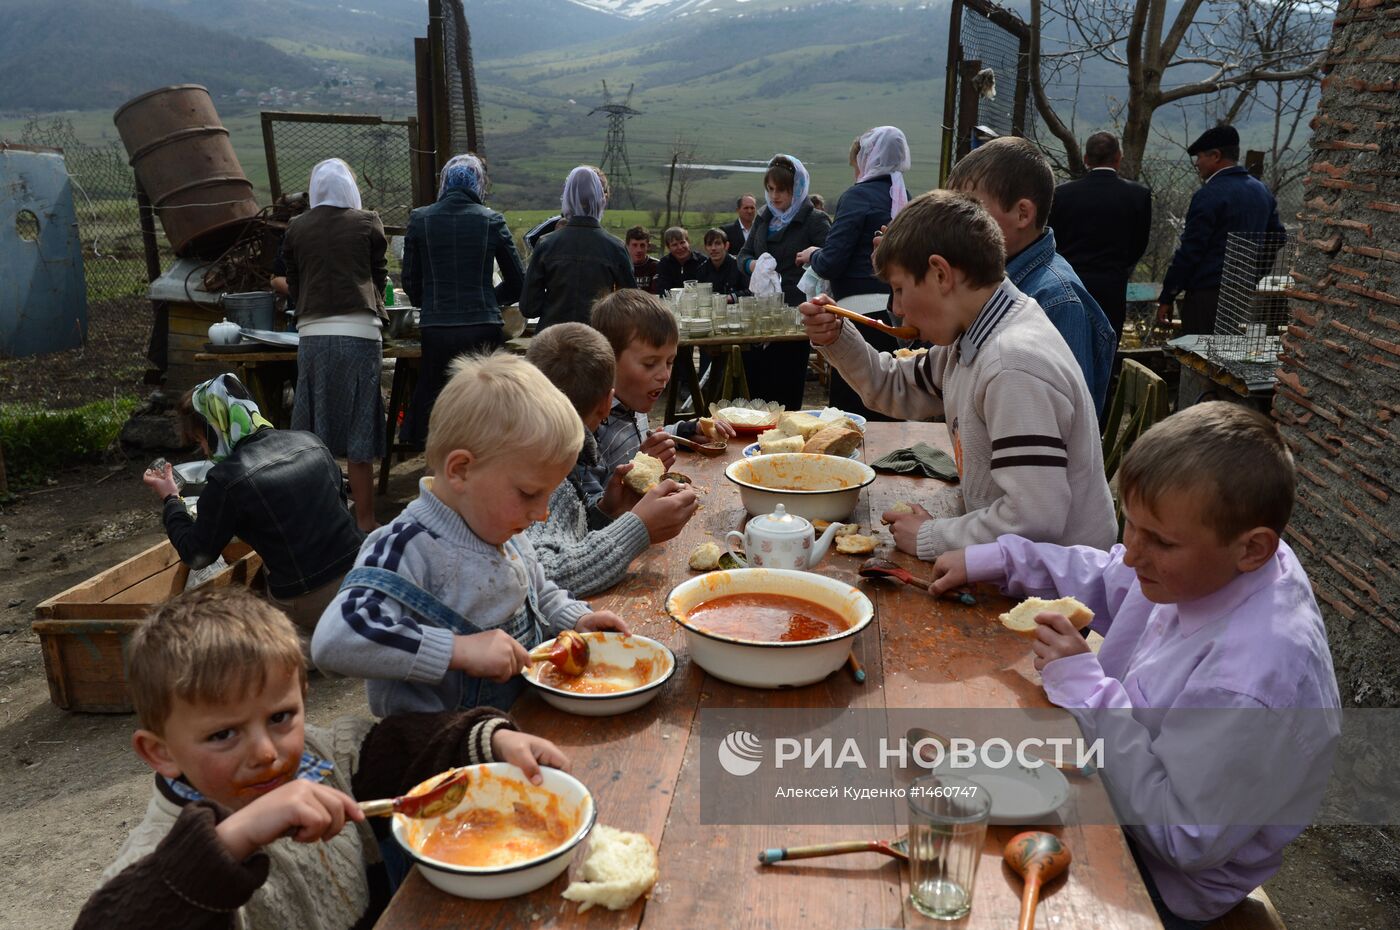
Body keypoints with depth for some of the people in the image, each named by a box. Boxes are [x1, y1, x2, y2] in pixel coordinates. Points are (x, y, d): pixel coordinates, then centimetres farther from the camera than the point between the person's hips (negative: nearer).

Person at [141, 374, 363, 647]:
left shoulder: (226, 480, -11)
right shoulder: (310, 441, 4)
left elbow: (196, 556, 1)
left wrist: (170, 499, 15)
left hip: (308, 605, -4)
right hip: (361, 573, 5)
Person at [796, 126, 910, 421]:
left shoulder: (858, 196, -6)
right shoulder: (905, 198, 12)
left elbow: (830, 264, -11)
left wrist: (812, 255, 11)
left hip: (863, 311, -7)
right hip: (899, 311, 7)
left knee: (850, 410, -1)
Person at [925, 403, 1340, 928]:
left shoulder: (1258, 678, -37)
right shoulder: (1205, 559, -14)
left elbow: (1183, 838, -30)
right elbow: (1108, 583, 8)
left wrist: (1085, 686, -32)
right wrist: (993, 560, -1)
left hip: (1160, 879, -7)